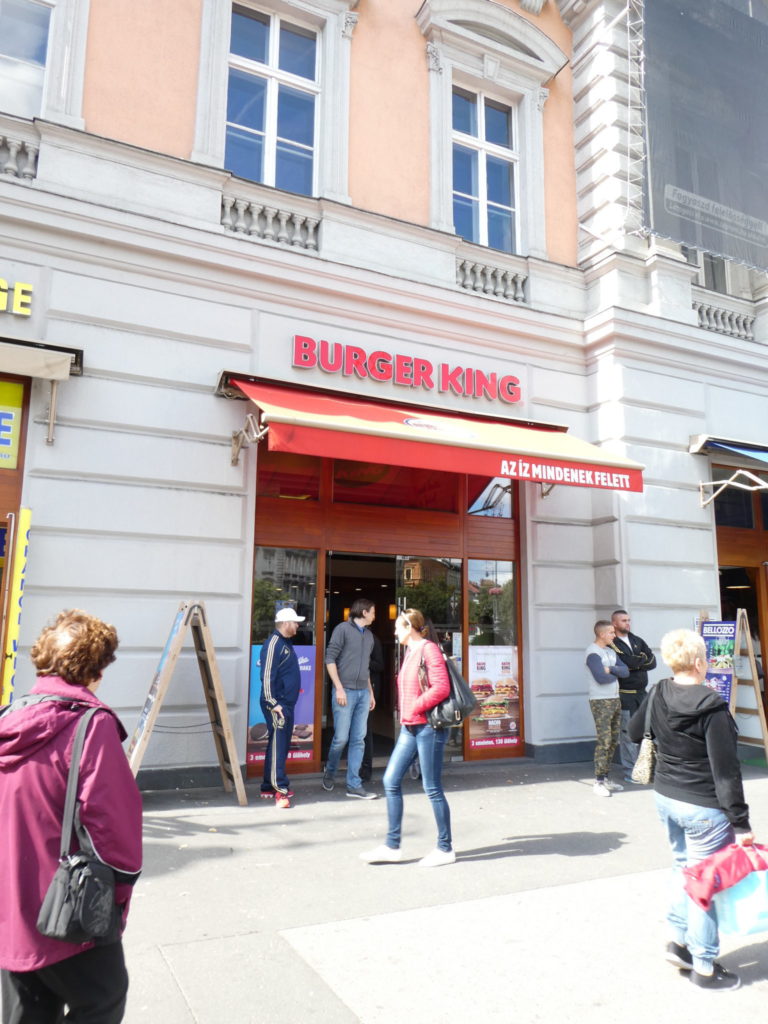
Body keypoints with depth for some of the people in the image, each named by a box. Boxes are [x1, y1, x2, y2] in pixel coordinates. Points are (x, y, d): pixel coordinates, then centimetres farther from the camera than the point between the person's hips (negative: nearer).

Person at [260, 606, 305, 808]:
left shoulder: (286, 643, 16)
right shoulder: (274, 643, -14)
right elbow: (267, 675, -20)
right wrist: (272, 703, -21)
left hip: (287, 704, 10)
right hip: (276, 705, -10)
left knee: (281, 745, 13)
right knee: (277, 745, -10)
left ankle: (268, 787, 22)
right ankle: (280, 789, -10)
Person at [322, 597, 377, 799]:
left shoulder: (369, 635, 16)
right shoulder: (343, 629, -4)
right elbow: (330, 659, -8)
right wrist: (339, 688, -13)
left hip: (363, 693, 6)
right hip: (345, 691, -6)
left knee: (358, 740, 4)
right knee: (341, 738, -3)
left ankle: (354, 785, 9)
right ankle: (330, 771, 23)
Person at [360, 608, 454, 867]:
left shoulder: (428, 649, -12)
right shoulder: (409, 653, 14)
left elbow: (441, 688, -21)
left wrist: (414, 709, -16)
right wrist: (405, 715, 11)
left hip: (428, 727, -9)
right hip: (410, 728, 9)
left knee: (432, 788, 1)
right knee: (391, 781, 7)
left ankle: (445, 849, 16)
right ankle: (392, 847, 16)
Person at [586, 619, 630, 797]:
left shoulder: (610, 651, 16)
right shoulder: (593, 652, -11)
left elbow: (625, 671, 6)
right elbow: (601, 677, -21)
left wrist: (610, 669, -12)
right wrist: (616, 674, -2)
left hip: (615, 700, 9)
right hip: (601, 702, -9)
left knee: (613, 741, 9)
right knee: (604, 741, -10)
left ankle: (605, 778, 17)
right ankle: (598, 782, -4)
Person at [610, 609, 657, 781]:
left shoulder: (638, 641, 14)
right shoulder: (613, 644, -7)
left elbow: (653, 662, 4)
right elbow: (627, 662, -21)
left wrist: (635, 663, -11)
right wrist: (642, 659, -3)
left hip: (642, 693, 7)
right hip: (625, 694, -7)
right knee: (628, 734, -4)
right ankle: (630, 772, 4)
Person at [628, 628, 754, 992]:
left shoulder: (658, 695, -3)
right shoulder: (712, 708, -22)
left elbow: (635, 732, 14)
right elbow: (726, 770, -20)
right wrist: (740, 822, -13)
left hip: (666, 798, 7)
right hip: (703, 807, -6)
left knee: (682, 866, 24)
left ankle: (678, 940, 34)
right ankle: (704, 966, 21)